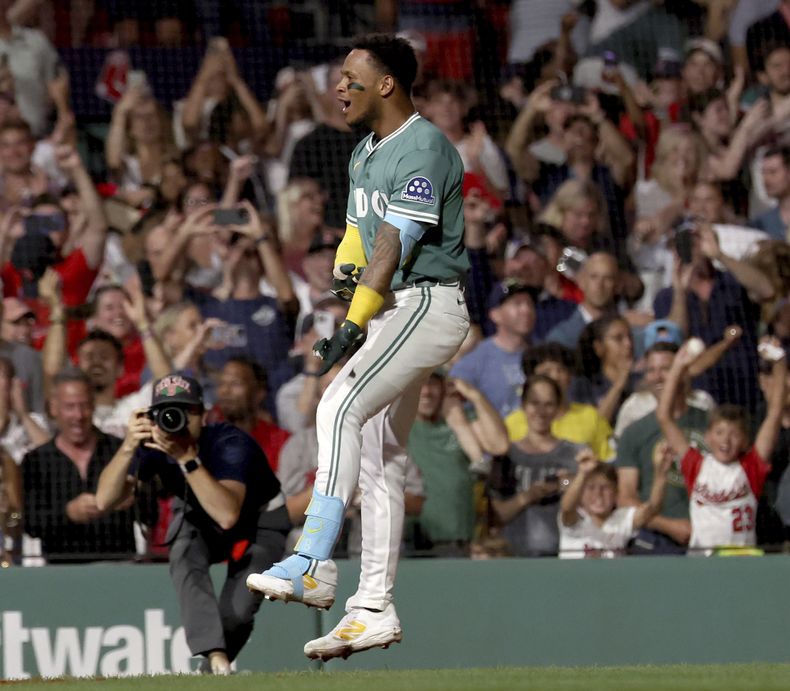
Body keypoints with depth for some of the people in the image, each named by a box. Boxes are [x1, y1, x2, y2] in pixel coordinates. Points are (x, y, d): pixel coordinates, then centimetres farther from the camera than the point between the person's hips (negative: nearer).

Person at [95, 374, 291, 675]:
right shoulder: (152, 445, -24)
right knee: (185, 557, -30)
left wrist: (187, 458, -54)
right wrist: (128, 447, -47)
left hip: (259, 521, -3)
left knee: (237, 612, -19)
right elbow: (105, 501, -33)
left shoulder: (230, 443, -36)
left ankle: (213, 671, 11)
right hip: (197, 521, 3)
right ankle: (215, 655, -33)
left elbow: (228, 515, -49)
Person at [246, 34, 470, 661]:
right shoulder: (367, 152, 16)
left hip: (427, 305, -10)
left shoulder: (424, 150, -15)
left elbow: (395, 244, -23)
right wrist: (344, 271, 2)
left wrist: (355, 321, -29)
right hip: (389, 311, 10)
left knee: (341, 408, -26)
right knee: (378, 456, 9)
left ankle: (313, 563, -32)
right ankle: (374, 609, 12)